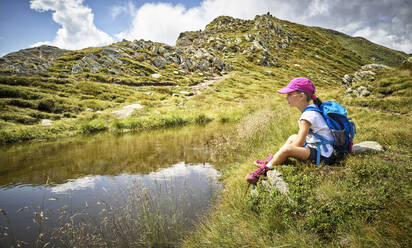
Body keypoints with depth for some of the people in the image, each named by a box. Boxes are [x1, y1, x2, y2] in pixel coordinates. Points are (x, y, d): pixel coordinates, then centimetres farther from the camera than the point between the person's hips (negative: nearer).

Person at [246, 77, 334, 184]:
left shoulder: (308, 115, -21)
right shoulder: (312, 108, 8)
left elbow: (298, 144, -20)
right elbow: (301, 138, 14)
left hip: (322, 156, -10)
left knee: (287, 149, -27)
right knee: (292, 137, 17)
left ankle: (264, 169, -13)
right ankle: (271, 161, 14)